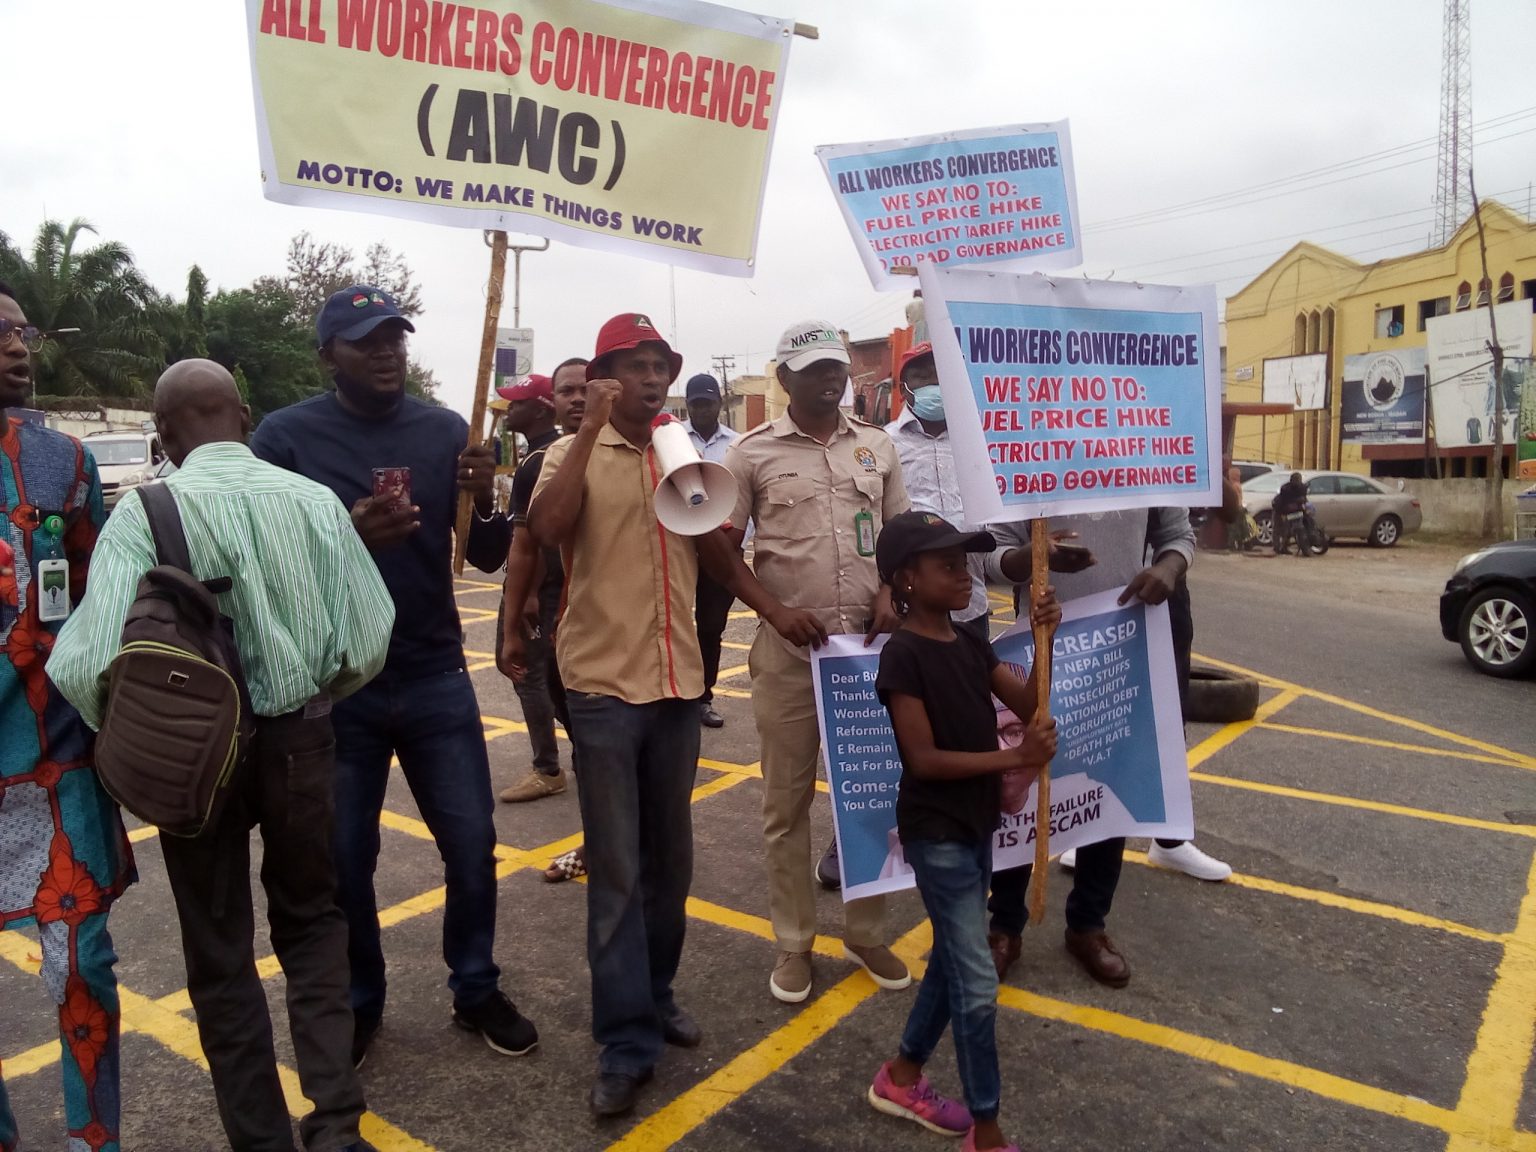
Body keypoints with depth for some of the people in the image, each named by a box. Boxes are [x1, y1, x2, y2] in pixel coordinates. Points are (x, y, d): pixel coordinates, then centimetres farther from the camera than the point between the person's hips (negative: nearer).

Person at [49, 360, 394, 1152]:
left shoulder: (145, 511, -14)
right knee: (311, 921, 23)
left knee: (220, 951, 18)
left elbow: (89, 664, -21)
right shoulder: (314, 500, -7)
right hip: (300, 740, 2)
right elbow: (368, 643, -5)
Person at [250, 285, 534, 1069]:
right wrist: (341, 536, -25)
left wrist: (484, 501, -19)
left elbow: (488, 558, 3)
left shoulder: (446, 431, 1)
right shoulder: (286, 436, -5)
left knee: (472, 845, 8)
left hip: (436, 677, 2)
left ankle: (477, 991, 28)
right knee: (343, 861, 10)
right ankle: (358, 1005, 32)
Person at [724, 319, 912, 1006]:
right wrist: (774, 611, -13)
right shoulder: (752, 452, -1)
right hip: (788, 649, -2)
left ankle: (866, 934, 28)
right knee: (787, 801, 7)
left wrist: (890, 596, -3)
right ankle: (794, 942, 23)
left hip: (870, 643, 3)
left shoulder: (877, 447, 8)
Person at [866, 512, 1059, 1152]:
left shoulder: (970, 644, 5)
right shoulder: (903, 655, -19)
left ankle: (900, 1078, 38)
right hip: (935, 833, -8)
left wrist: (1043, 640, -14)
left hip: (976, 823, 8)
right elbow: (924, 758, -21)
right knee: (977, 983, -1)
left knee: (953, 960, 19)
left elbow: (1029, 707, -1)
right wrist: (1014, 758, -22)